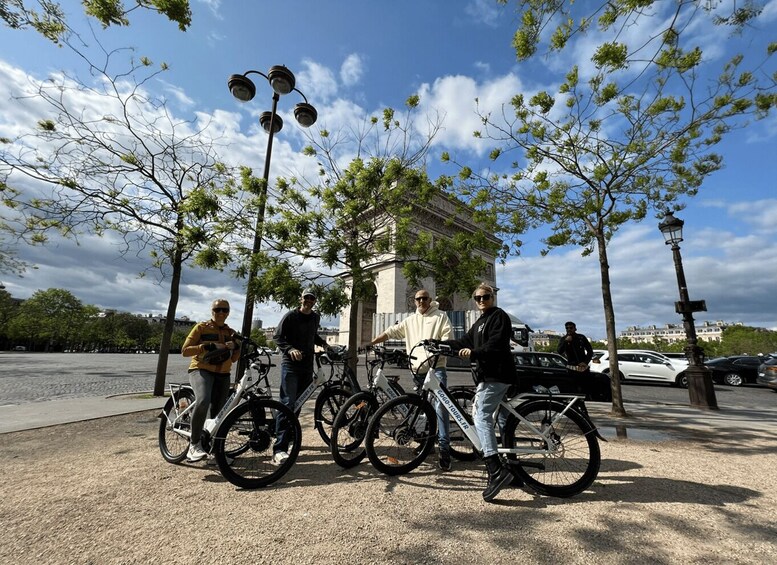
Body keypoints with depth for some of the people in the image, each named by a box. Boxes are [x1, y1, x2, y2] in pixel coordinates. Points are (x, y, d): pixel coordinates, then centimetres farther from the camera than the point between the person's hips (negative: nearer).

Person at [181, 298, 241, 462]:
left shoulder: (230, 332, 11)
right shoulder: (201, 328, -1)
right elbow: (185, 351, -9)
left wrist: (236, 346, -9)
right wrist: (209, 346, -21)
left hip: (222, 375, 5)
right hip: (201, 370, -5)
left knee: (218, 413, 8)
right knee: (203, 401, -33)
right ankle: (194, 444, -19)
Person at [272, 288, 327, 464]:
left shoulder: (315, 318, 12)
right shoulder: (290, 316, -5)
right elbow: (277, 337, -9)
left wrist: (323, 343, 11)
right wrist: (290, 349, -25)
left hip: (307, 366, 6)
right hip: (290, 365, -6)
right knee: (287, 404, -14)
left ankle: (290, 437, 30)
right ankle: (279, 449, -14)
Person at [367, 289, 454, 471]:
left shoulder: (440, 316, 3)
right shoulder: (410, 321, 14)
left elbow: (448, 338, -5)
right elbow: (391, 332, 9)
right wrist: (371, 342, -1)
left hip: (436, 368, -5)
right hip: (417, 369, 5)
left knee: (440, 406, -14)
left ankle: (444, 447, -8)